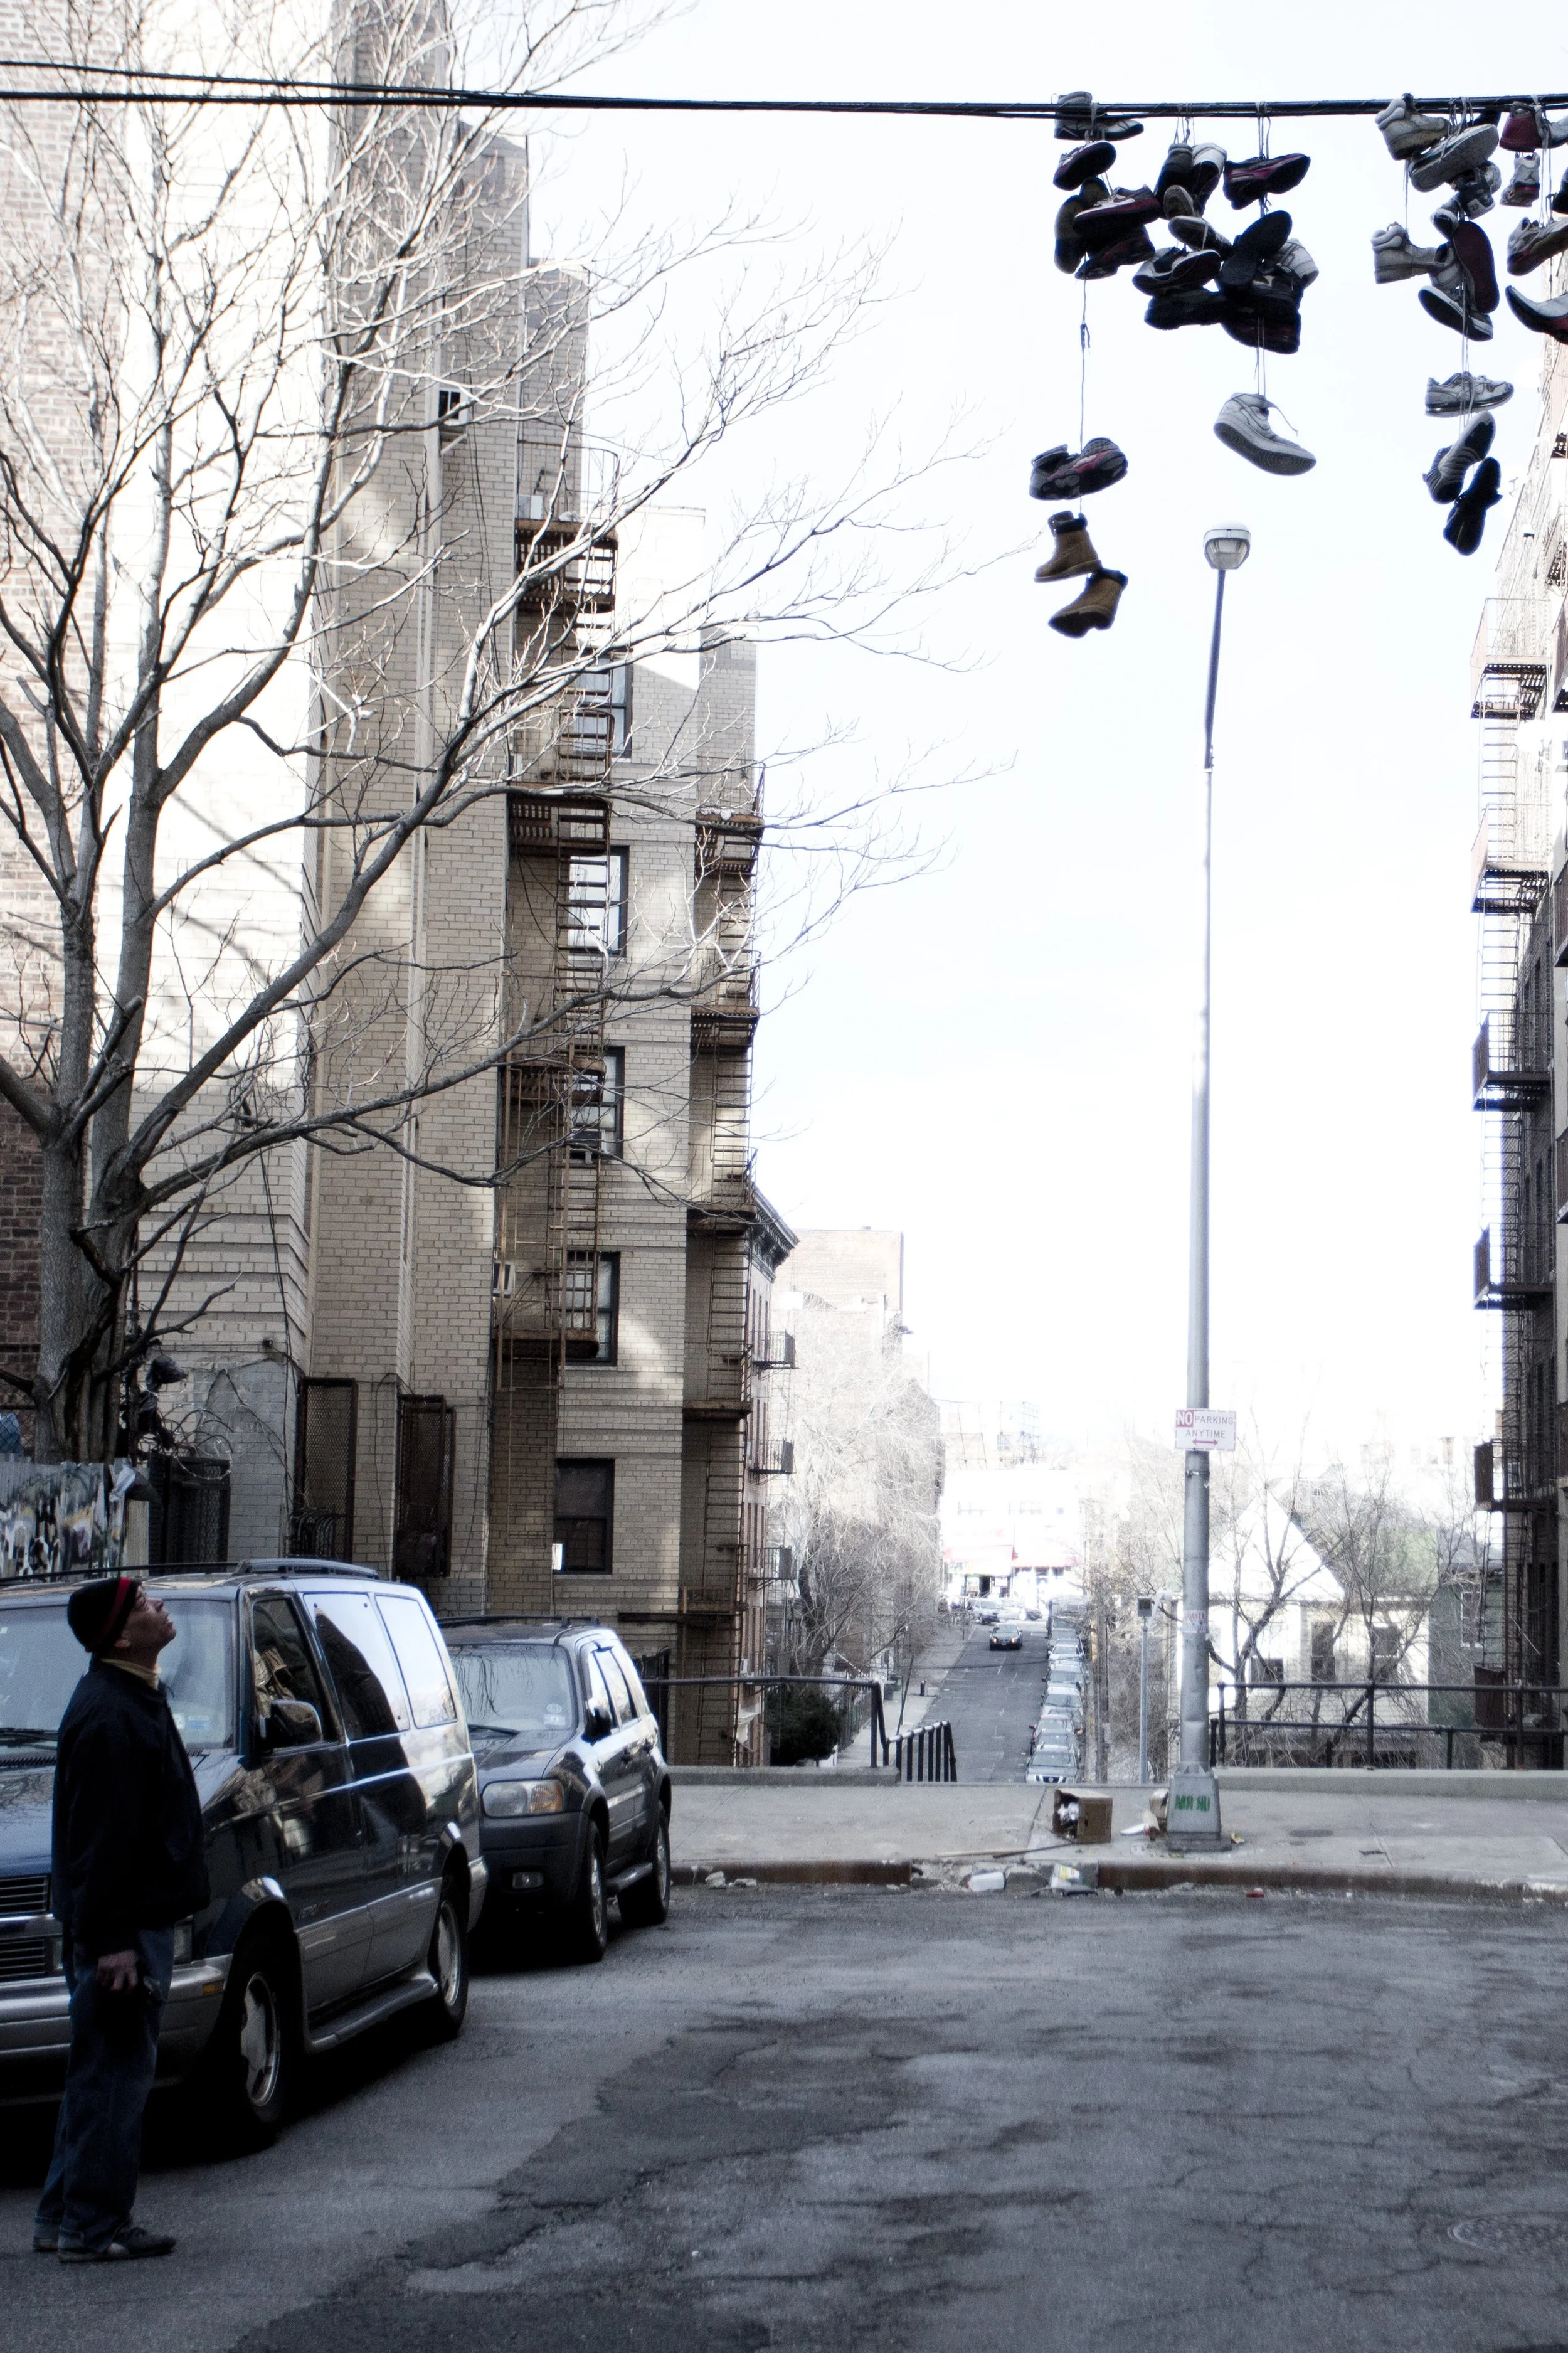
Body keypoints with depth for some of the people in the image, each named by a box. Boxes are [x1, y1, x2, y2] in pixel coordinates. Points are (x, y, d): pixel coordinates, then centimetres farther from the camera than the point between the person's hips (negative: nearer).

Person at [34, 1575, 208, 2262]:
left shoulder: (135, 1702, 15)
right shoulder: (109, 1717, -19)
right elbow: (103, 1839, -23)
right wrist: (112, 1939, -24)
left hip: (137, 1921, 11)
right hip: (121, 1927, -11)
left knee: (101, 2073, 15)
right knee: (114, 2071, -4)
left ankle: (64, 2218, 23)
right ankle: (93, 2227, 2)